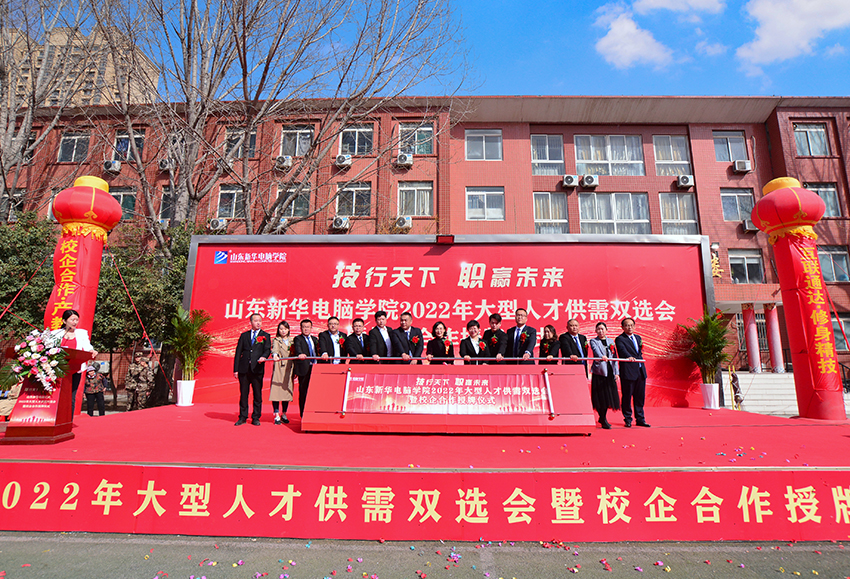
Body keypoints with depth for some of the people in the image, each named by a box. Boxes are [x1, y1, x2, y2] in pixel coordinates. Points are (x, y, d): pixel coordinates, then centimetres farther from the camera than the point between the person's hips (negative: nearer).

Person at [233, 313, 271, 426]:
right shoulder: (244, 335, 13)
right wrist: (236, 369, 3)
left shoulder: (265, 336, 8)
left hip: (257, 369, -1)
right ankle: (242, 417, 17)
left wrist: (263, 357, -26)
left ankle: (256, 418, 12)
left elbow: (267, 350, -2)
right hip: (244, 369, 2)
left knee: (258, 394, 2)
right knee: (243, 394, 7)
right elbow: (238, 352, 10)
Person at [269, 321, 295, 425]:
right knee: (276, 390, -8)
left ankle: (284, 414, 16)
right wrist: (275, 355, -40)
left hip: (289, 369, 3)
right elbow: (274, 349, -17)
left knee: (287, 390, 4)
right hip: (278, 369, -3)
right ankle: (277, 415, -3)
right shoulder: (276, 340, 4)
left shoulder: (292, 341, 14)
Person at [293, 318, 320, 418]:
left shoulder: (314, 339, 20)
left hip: (315, 368, 4)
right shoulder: (298, 339, 2)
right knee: (303, 392, -1)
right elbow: (297, 349, -18)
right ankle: (303, 415, 6)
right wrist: (300, 354, -39)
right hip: (304, 368, -4)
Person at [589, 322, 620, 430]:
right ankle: (603, 421, 4)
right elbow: (596, 350, -19)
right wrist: (602, 356, -40)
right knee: (601, 396, -5)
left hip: (610, 371, 4)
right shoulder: (593, 341, 2)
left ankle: (602, 418, 23)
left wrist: (616, 372, 7)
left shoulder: (611, 342, 15)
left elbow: (614, 357, 14)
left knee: (609, 395, 5)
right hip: (599, 371, -4)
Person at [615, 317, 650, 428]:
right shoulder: (620, 339, -6)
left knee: (640, 397, 11)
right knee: (627, 397, 0)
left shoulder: (638, 338, 17)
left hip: (640, 371, 6)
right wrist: (629, 357, -42)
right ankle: (628, 419, 12)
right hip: (628, 372, -6)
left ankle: (640, 419, 21)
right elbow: (622, 350, -25)